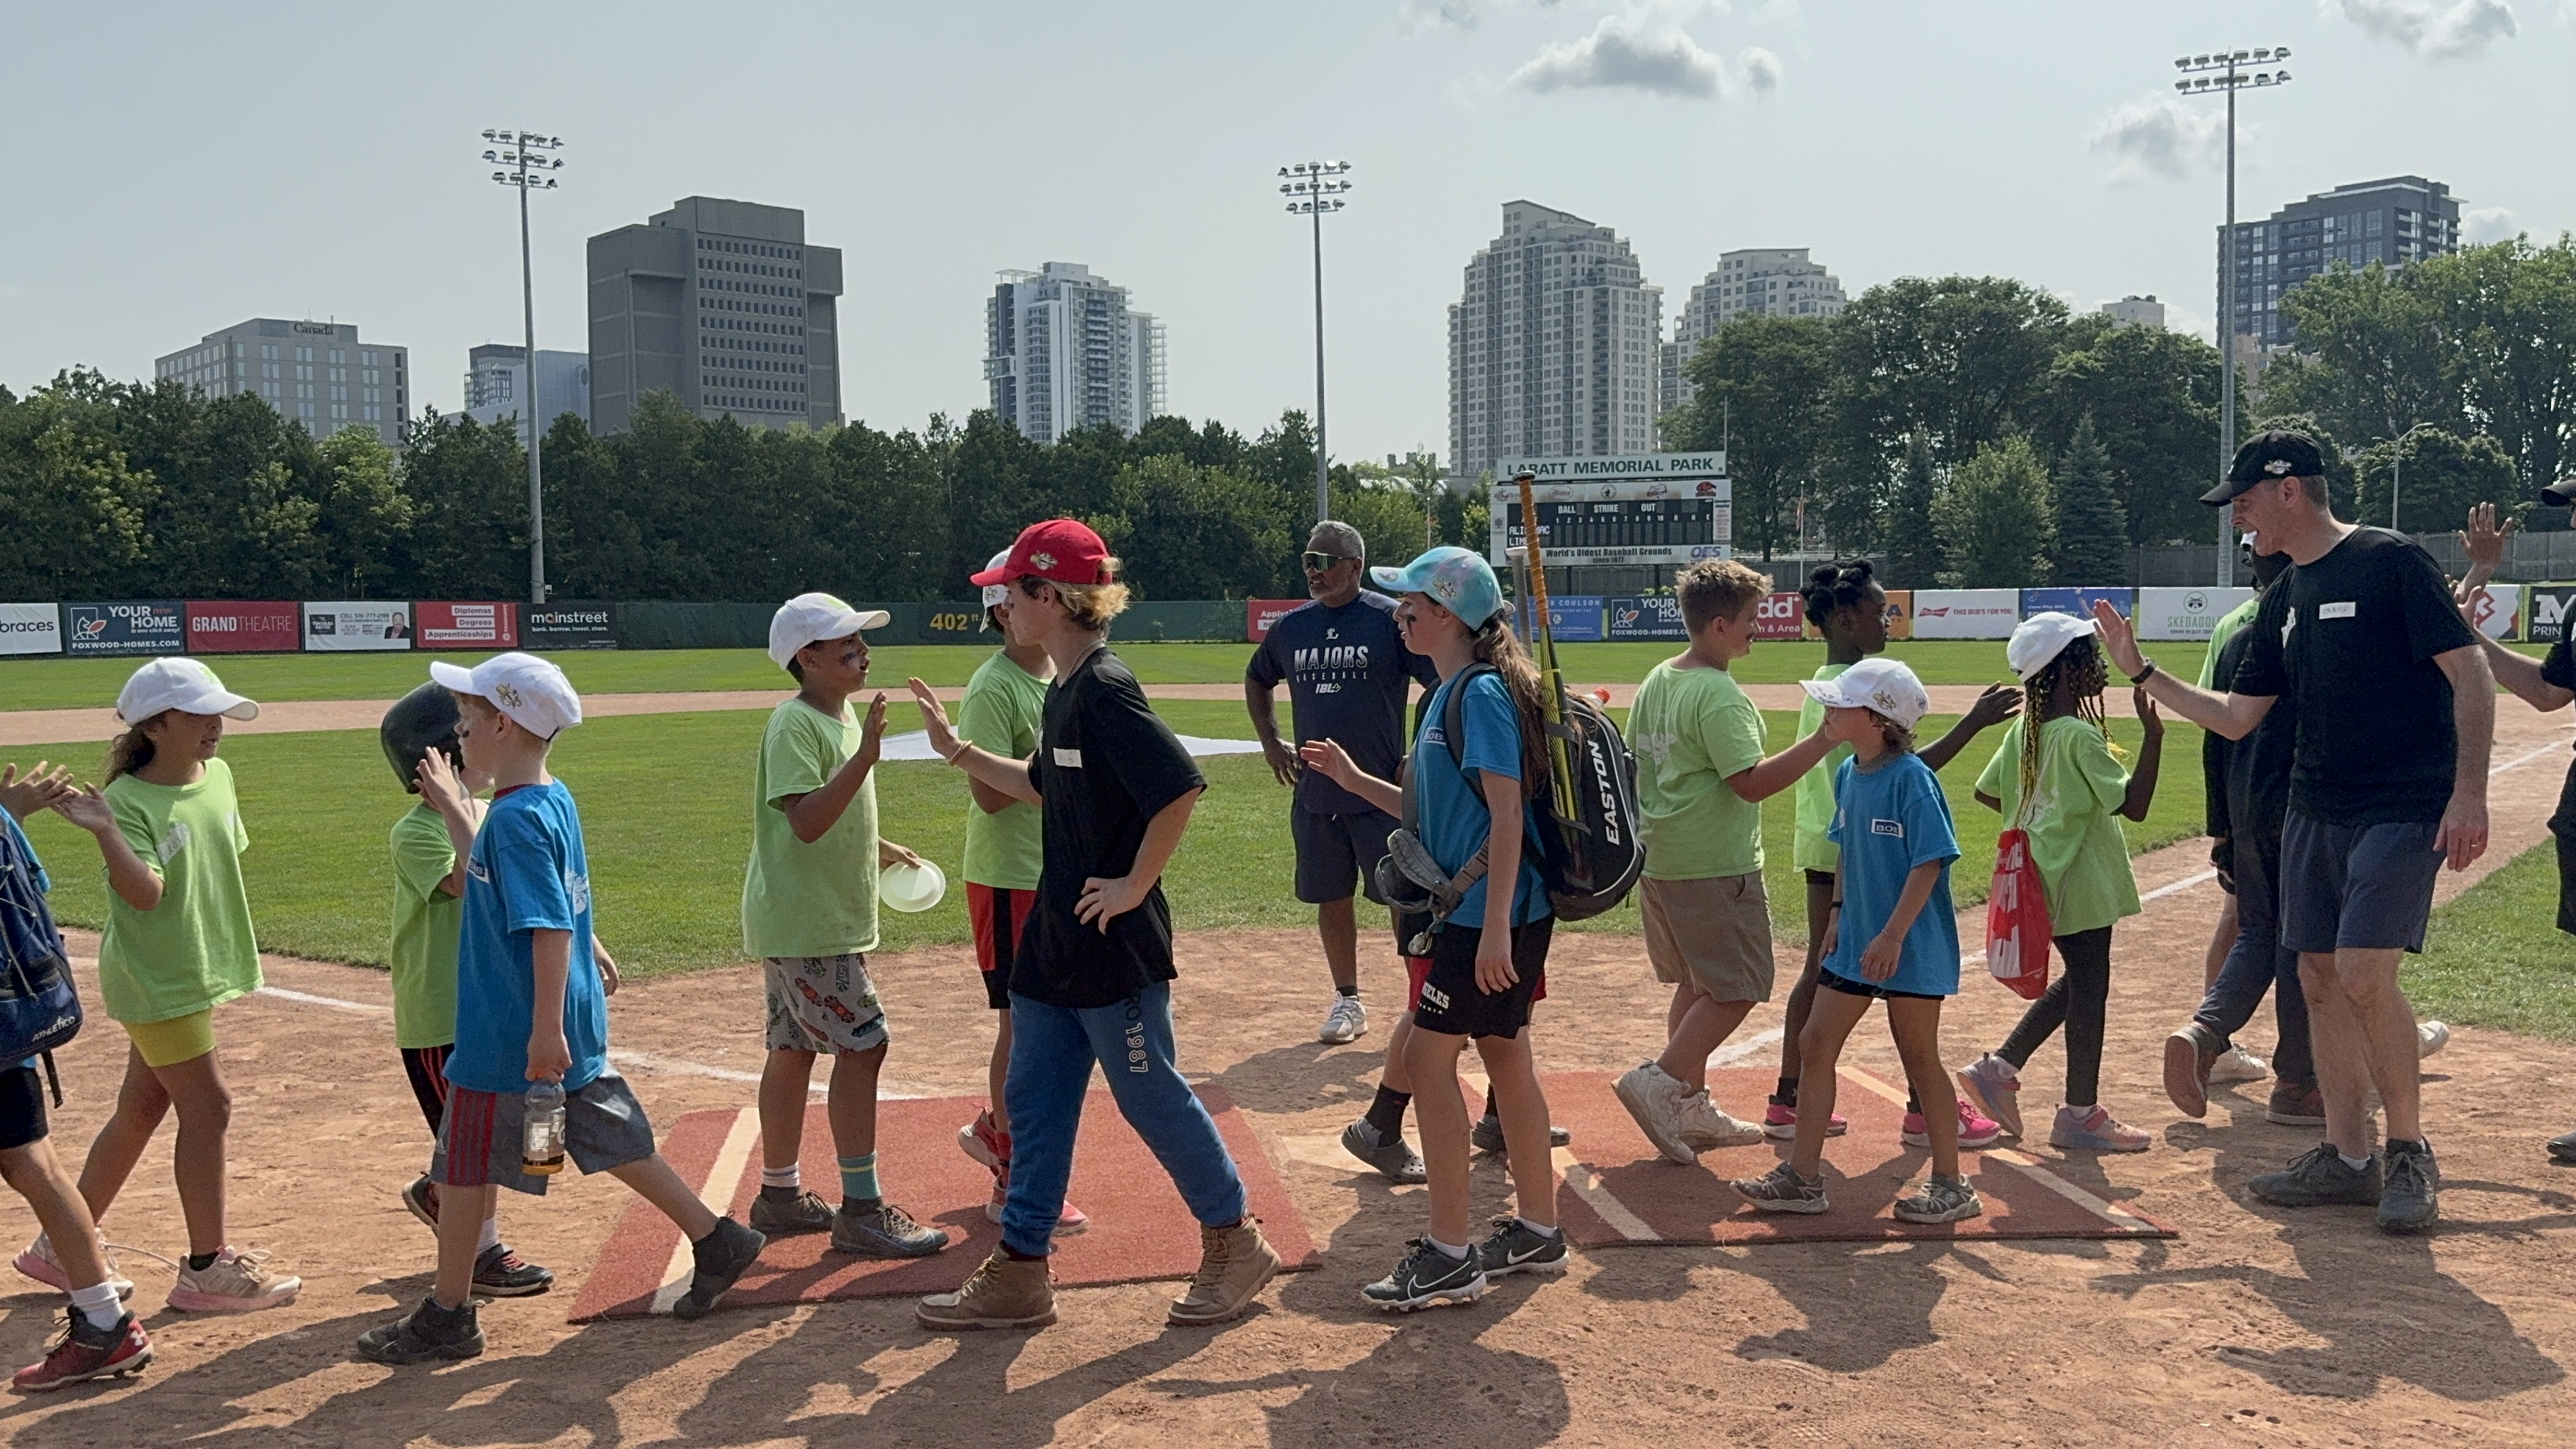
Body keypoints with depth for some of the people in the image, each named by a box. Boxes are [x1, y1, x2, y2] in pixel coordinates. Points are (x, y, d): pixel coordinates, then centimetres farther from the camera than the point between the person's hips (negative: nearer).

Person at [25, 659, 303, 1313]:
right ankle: (207, 1269, 6)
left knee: (142, 1108, 16)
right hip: (155, 980, -8)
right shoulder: (128, 800, -18)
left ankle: (62, 1247, 31)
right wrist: (105, 832, -40)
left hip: (196, 970, 8)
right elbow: (145, 892, -28)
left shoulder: (218, 776, 4)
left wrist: (233, 947, 16)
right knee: (208, 1106, -5)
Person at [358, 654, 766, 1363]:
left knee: (464, 1166, 7)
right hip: (576, 1030, 9)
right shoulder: (556, 800, 6)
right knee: (612, 1140, 16)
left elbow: (550, 927, -26)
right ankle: (717, 1242, 20)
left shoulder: (515, 818, -21)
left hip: (509, 1038, -9)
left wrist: (545, 1030, -26)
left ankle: (447, 1316, 21)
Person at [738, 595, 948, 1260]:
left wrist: (879, 848, 26)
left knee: (794, 1050, 16)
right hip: (805, 924, -10)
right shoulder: (795, 724, -18)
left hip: (820, 920, 10)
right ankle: (861, 1211, -4)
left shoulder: (841, 717, 12)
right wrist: (866, 757, -34)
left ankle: (780, 1195, 27)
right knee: (861, 1045, -10)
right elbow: (805, 821, -29)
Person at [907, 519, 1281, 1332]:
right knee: (1033, 1100, 12)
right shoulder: (1064, 690, 10)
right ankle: (1019, 1277, 22)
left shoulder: (1105, 690, -20)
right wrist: (956, 751, 22)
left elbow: (1180, 788, -28)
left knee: (1151, 1098, 4)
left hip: (1118, 946, -10)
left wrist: (1134, 886, -21)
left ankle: (1235, 1244, 23)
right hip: (1054, 941, 10)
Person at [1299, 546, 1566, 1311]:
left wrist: (1495, 926, -25)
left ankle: (1449, 1255, 0)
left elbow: (1507, 812, -21)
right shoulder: (1448, 694, 14)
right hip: (1476, 911, 10)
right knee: (1504, 1056, 15)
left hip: (1493, 914, -10)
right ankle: (1537, 1232, 26)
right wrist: (1355, 780, 13)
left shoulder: (1484, 692, -15)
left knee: (1428, 1056, -8)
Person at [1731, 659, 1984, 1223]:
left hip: (1912, 947, -8)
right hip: (1855, 943, 8)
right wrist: (1837, 913, 11)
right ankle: (1802, 1177, 14)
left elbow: (1929, 863, -21)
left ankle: (1951, 1186, 19)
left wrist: (1892, 936, -25)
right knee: (1815, 1045, 6)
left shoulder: (1912, 778, -19)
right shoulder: (1848, 774, 5)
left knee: (1920, 1059, 4)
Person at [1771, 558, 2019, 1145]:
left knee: (1820, 969, 12)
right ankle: (1926, 1110, 9)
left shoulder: (1821, 684, 12)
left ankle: (1787, 1101, 16)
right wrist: (1974, 722, -20)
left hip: (1822, 846, 10)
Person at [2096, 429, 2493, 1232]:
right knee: (2320, 977, 8)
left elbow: (2471, 674, -13)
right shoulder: (2284, 600, 13)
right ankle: (2348, 1158, 18)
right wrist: (2142, 671, 10)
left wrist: (2468, 792, -19)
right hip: (2314, 811, 8)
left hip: (2405, 809, -8)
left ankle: (2411, 1151, 3)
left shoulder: (2391, 561, -9)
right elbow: (2236, 715, 17)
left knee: (2364, 973, -16)